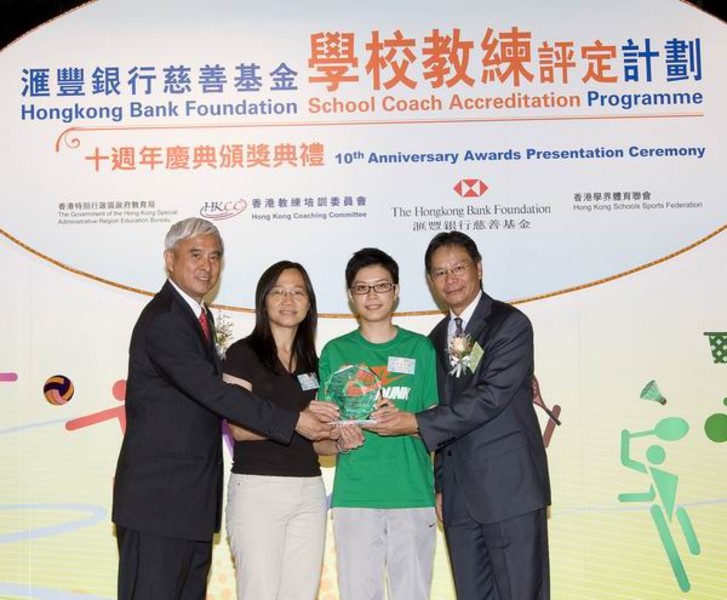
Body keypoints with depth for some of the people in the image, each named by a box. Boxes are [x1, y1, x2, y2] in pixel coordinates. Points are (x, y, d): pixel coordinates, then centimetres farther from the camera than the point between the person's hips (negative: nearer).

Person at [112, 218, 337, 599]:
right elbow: (213, 391, -22)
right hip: (158, 496, -9)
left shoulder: (200, 316, 16)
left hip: (194, 497, 9)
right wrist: (293, 420, -22)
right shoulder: (162, 319, -16)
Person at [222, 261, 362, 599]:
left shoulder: (311, 362, 16)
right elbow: (239, 428, -10)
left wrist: (339, 443, -1)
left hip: (309, 491, 5)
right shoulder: (243, 353, -1)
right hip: (257, 489, -5)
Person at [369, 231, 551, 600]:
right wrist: (440, 485, 14)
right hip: (459, 495, 6)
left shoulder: (511, 324, -5)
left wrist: (416, 423, -18)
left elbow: (491, 397, -17)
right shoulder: (438, 338, 15)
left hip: (510, 487, -6)